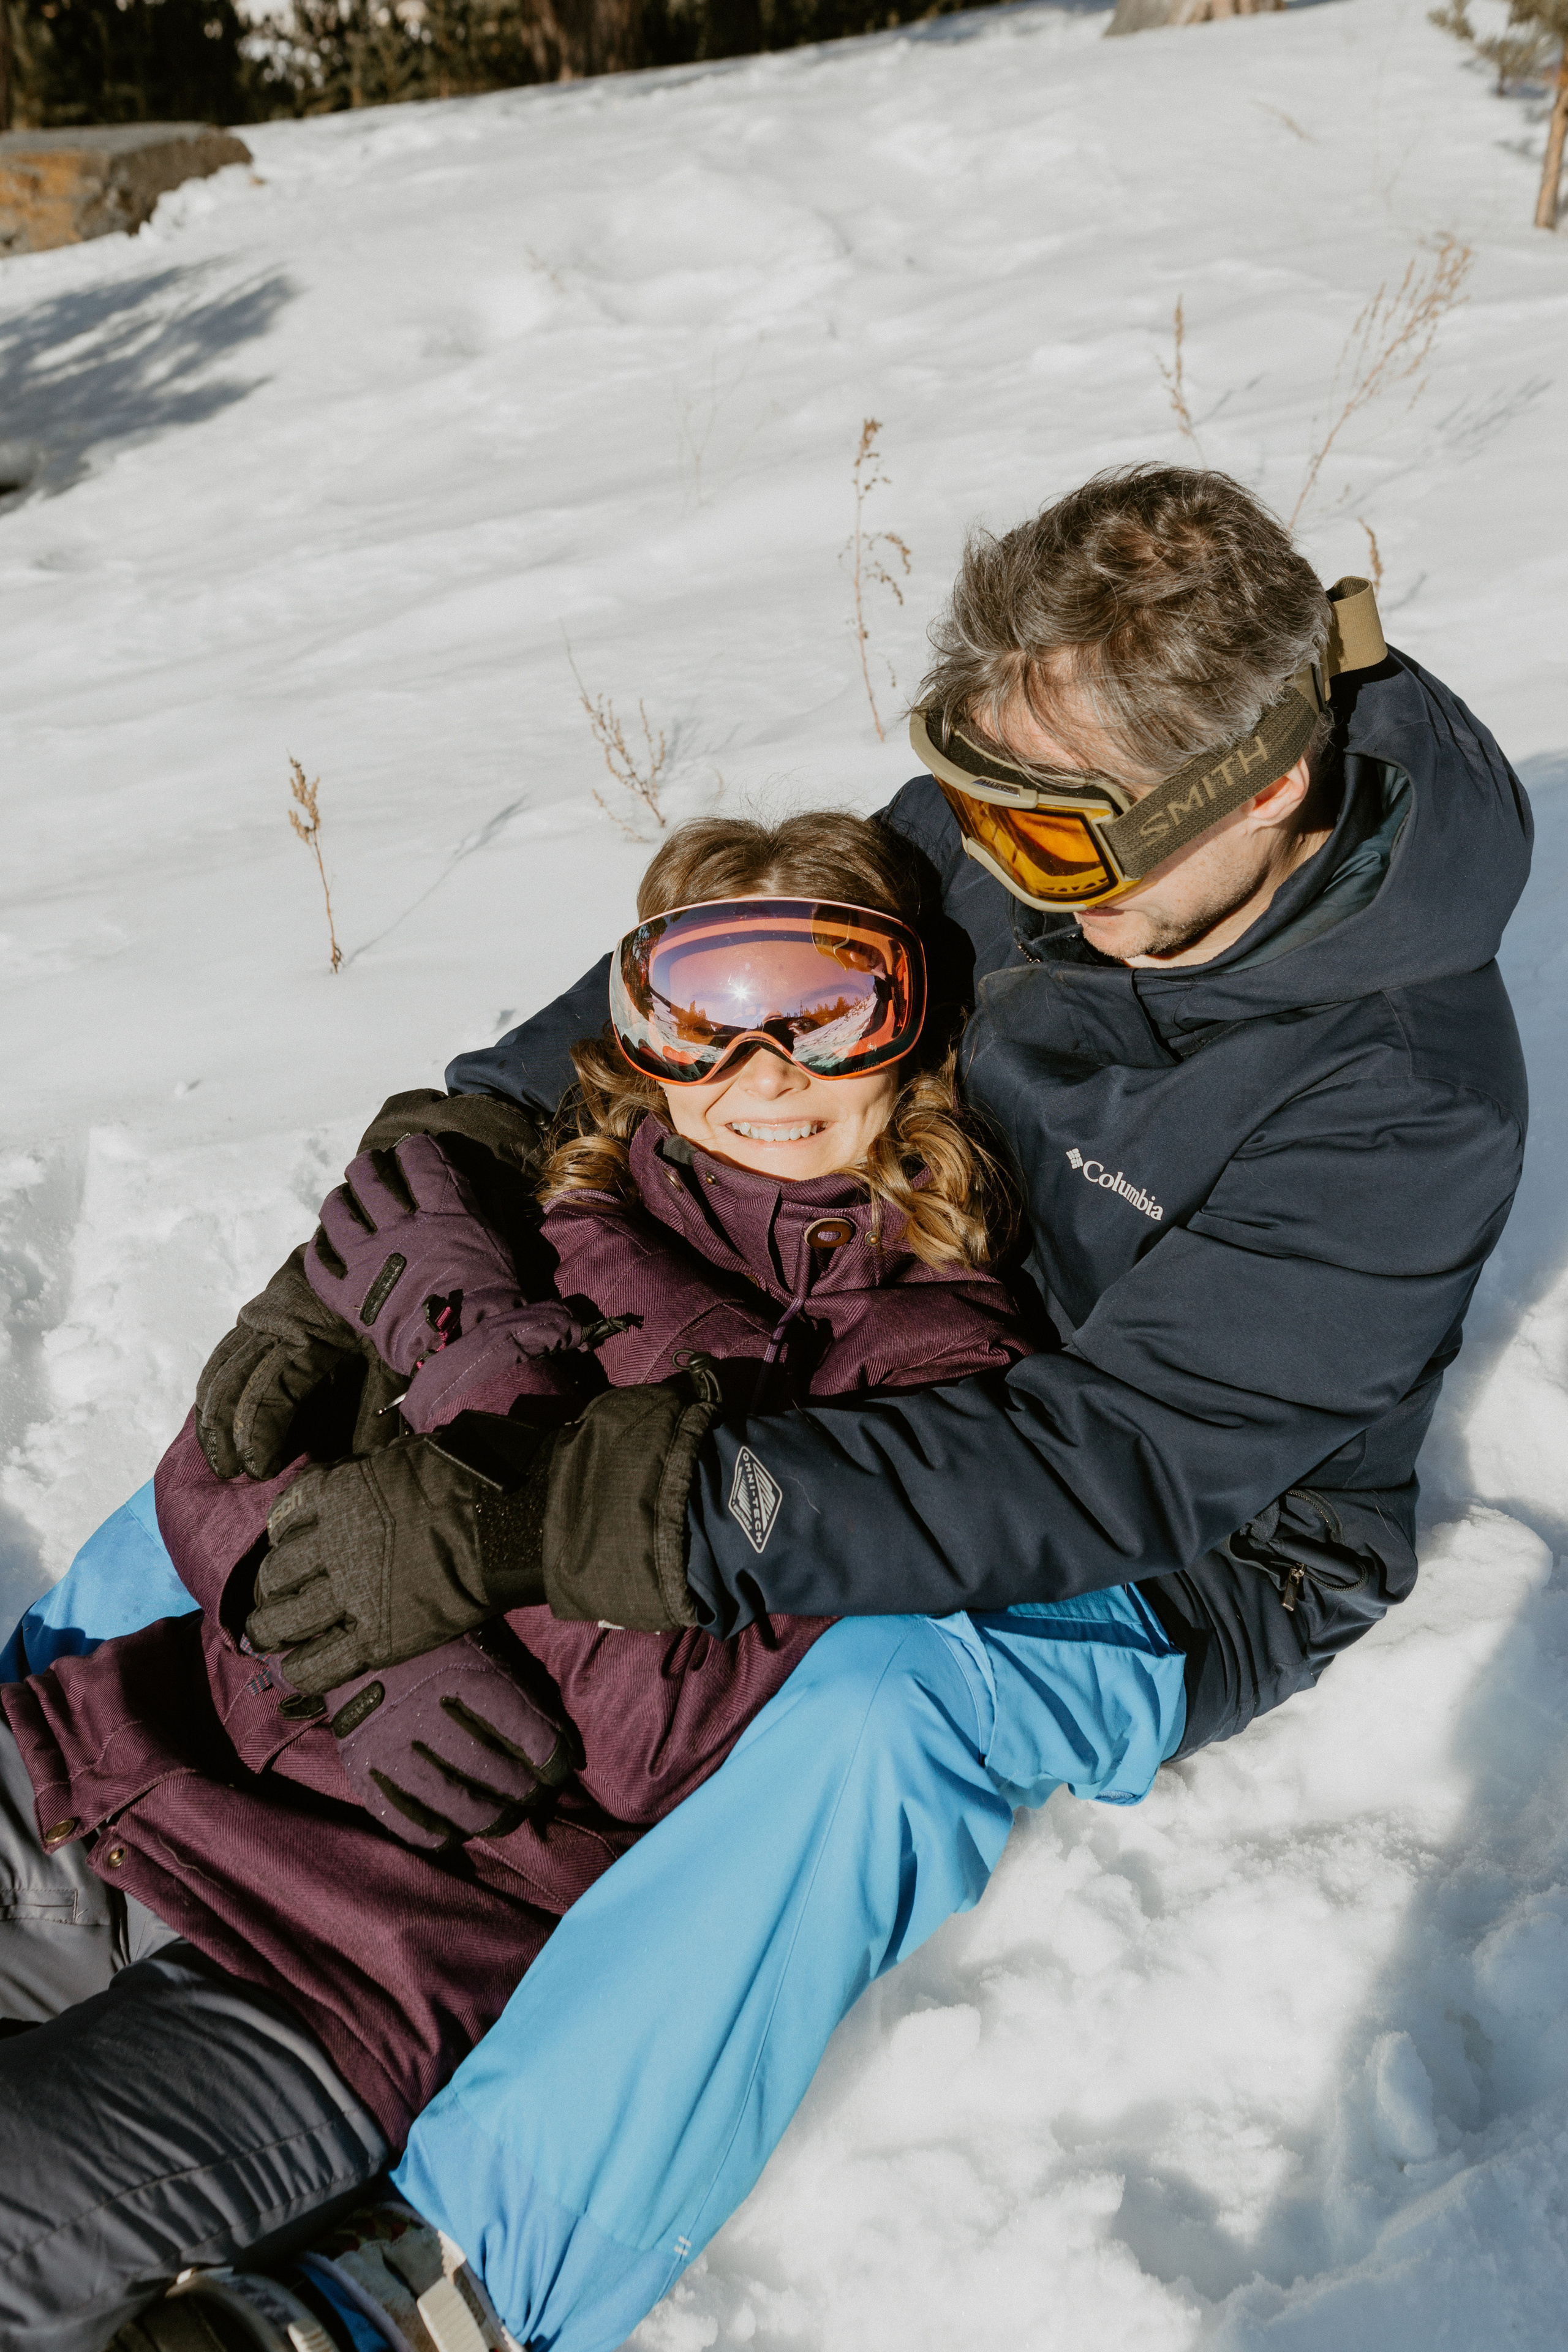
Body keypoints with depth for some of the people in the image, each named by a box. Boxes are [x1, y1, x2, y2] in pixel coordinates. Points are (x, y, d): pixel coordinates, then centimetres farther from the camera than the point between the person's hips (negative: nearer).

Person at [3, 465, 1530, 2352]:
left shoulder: (1402, 1100, -28)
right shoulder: (1015, 832, -12)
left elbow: (1120, 1470, -34)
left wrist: (670, 1516, -44)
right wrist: (466, 1134, -14)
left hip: (1176, 1556, -5)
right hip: (891, 1370, 6)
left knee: (874, 1709, -40)